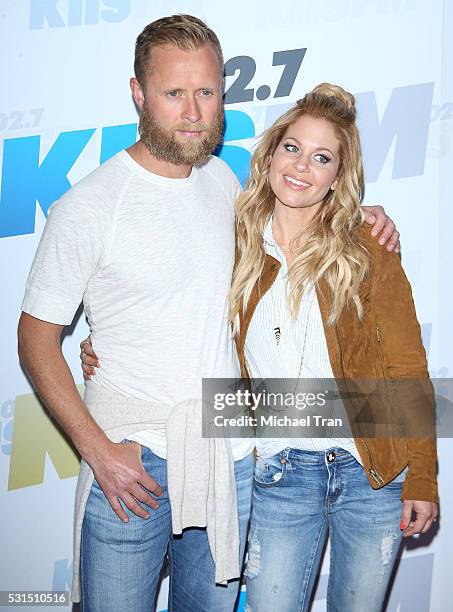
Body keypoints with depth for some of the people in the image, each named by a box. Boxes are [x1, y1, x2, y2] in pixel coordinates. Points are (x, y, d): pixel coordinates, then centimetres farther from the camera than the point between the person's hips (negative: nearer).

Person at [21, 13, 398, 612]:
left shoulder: (222, 178, 4)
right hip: (128, 464, -4)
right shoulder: (85, 208, -13)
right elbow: (36, 338, -7)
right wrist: (98, 449, -15)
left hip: (229, 458, 5)